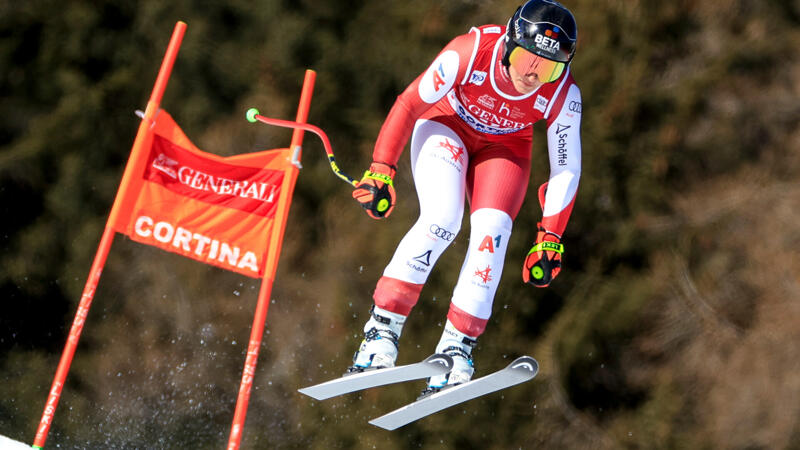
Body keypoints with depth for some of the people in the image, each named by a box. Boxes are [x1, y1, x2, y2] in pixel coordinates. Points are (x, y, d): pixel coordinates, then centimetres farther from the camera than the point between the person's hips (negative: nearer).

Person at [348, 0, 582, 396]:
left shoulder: (563, 95, -25)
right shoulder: (470, 52, -33)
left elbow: (566, 168, -13)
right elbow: (410, 103, -21)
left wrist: (549, 238, -15)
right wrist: (381, 171, -22)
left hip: (503, 148, 2)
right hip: (446, 126, -2)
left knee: (492, 230, -23)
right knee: (441, 220, -26)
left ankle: (455, 350, -16)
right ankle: (381, 332, -20)